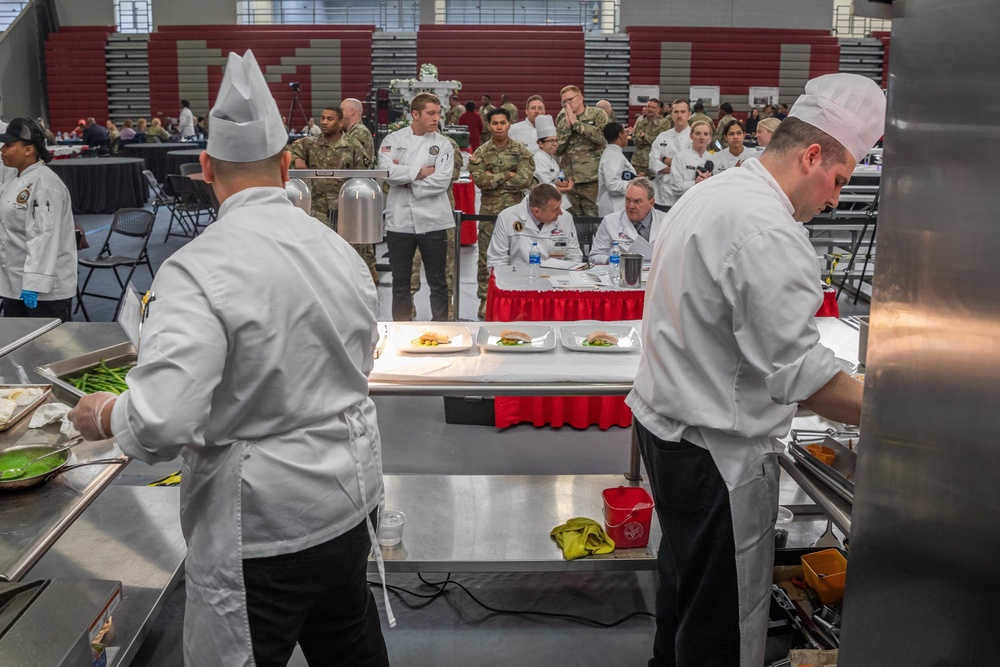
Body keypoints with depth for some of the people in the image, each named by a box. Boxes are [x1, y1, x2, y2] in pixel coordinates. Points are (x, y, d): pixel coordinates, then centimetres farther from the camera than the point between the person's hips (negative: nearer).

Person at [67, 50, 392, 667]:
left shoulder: (199, 269, -22)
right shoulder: (339, 249, -1)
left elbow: (162, 423, -29)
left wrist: (102, 416, -9)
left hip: (259, 527, -6)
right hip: (349, 499, 7)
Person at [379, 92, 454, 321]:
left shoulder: (442, 144, 2)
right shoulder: (393, 140, 3)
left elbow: (442, 181, -11)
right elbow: (387, 171, -14)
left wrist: (405, 179, -9)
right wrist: (421, 172, -11)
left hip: (432, 221, -1)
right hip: (400, 219, 1)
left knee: (437, 281, 7)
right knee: (400, 281, 10)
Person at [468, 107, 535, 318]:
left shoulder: (522, 152, 3)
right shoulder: (481, 153, 4)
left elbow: (525, 180, -11)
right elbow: (479, 180, -11)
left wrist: (493, 179, -9)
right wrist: (507, 175, -10)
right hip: (489, 212, 0)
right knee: (486, 258, 2)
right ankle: (485, 299, 11)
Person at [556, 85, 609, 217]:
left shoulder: (597, 115, 2)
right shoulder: (562, 120, 12)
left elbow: (600, 136, -17)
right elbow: (557, 150, 6)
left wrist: (575, 123, -11)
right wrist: (567, 126, -5)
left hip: (592, 178, -4)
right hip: (568, 178, 4)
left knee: (593, 218, -3)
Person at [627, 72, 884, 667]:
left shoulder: (709, 195, 10)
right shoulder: (769, 233, -23)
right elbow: (803, 373, -23)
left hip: (665, 420, 10)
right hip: (717, 452, -10)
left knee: (685, 572, 27)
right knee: (725, 617, 6)